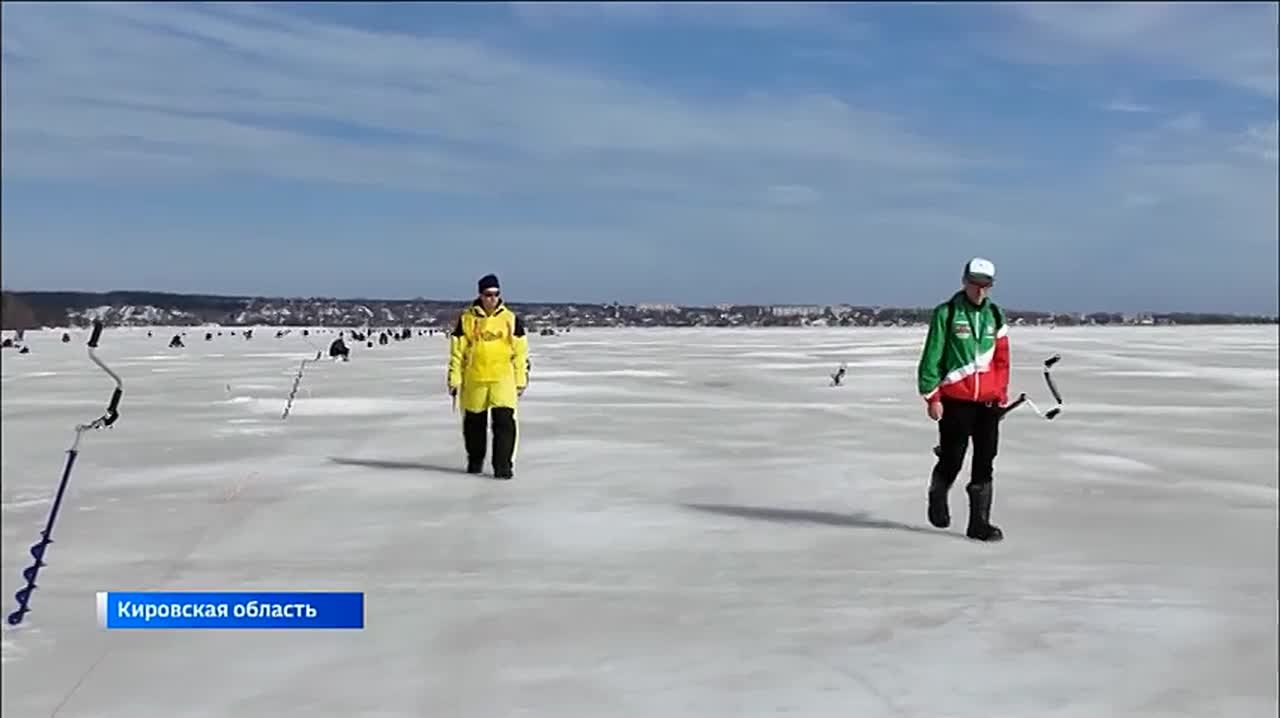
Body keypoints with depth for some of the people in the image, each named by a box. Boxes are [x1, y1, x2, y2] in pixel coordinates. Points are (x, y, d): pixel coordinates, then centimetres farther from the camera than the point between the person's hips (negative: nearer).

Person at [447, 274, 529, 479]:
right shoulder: (466, 319, 1)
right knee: (474, 422, 13)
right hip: (474, 380, 1)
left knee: (504, 422, -10)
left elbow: (520, 353, 7)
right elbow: (457, 352, 3)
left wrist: (521, 381, 5)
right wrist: (454, 380, 0)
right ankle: (475, 460, 33)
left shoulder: (511, 319, 3)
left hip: (503, 379, -1)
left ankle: (503, 465, -3)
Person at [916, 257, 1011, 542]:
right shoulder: (946, 314, -5)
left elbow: (1001, 359, 16)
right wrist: (932, 396, -9)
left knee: (984, 465, 2)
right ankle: (937, 497, 32)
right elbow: (931, 358, -6)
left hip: (988, 402, 4)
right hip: (955, 401, -4)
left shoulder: (995, 316, 11)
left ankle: (980, 523, 8)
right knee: (952, 460, 2)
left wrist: (1001, 393, 10)